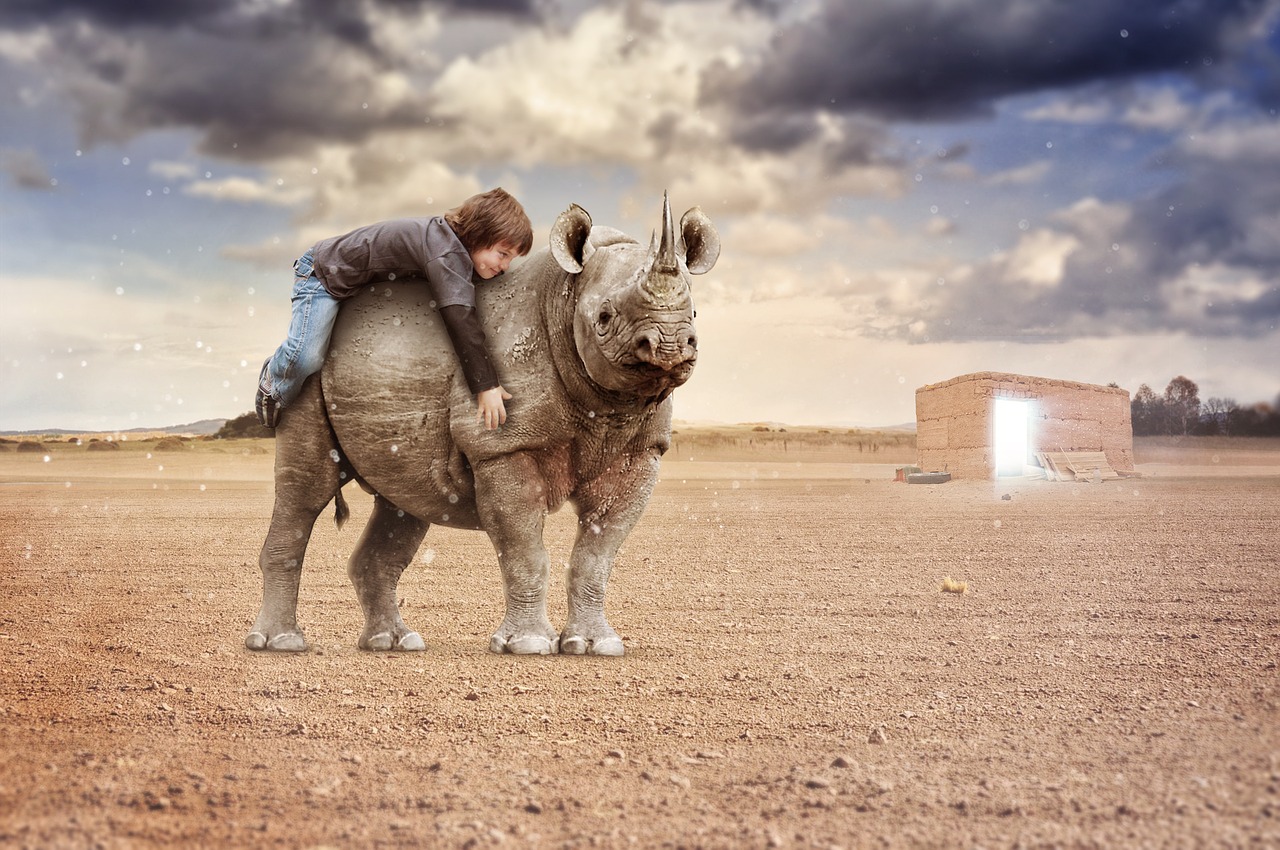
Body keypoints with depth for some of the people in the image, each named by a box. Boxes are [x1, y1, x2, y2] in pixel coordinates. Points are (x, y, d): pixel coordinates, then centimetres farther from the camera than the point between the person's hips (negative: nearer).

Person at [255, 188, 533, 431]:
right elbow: (461, 321, -39)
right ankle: (273, 383, 8)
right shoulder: (447, 255, -33)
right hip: (324, 272, -10)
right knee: (307, 356, -24)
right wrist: (486, 385, -38)